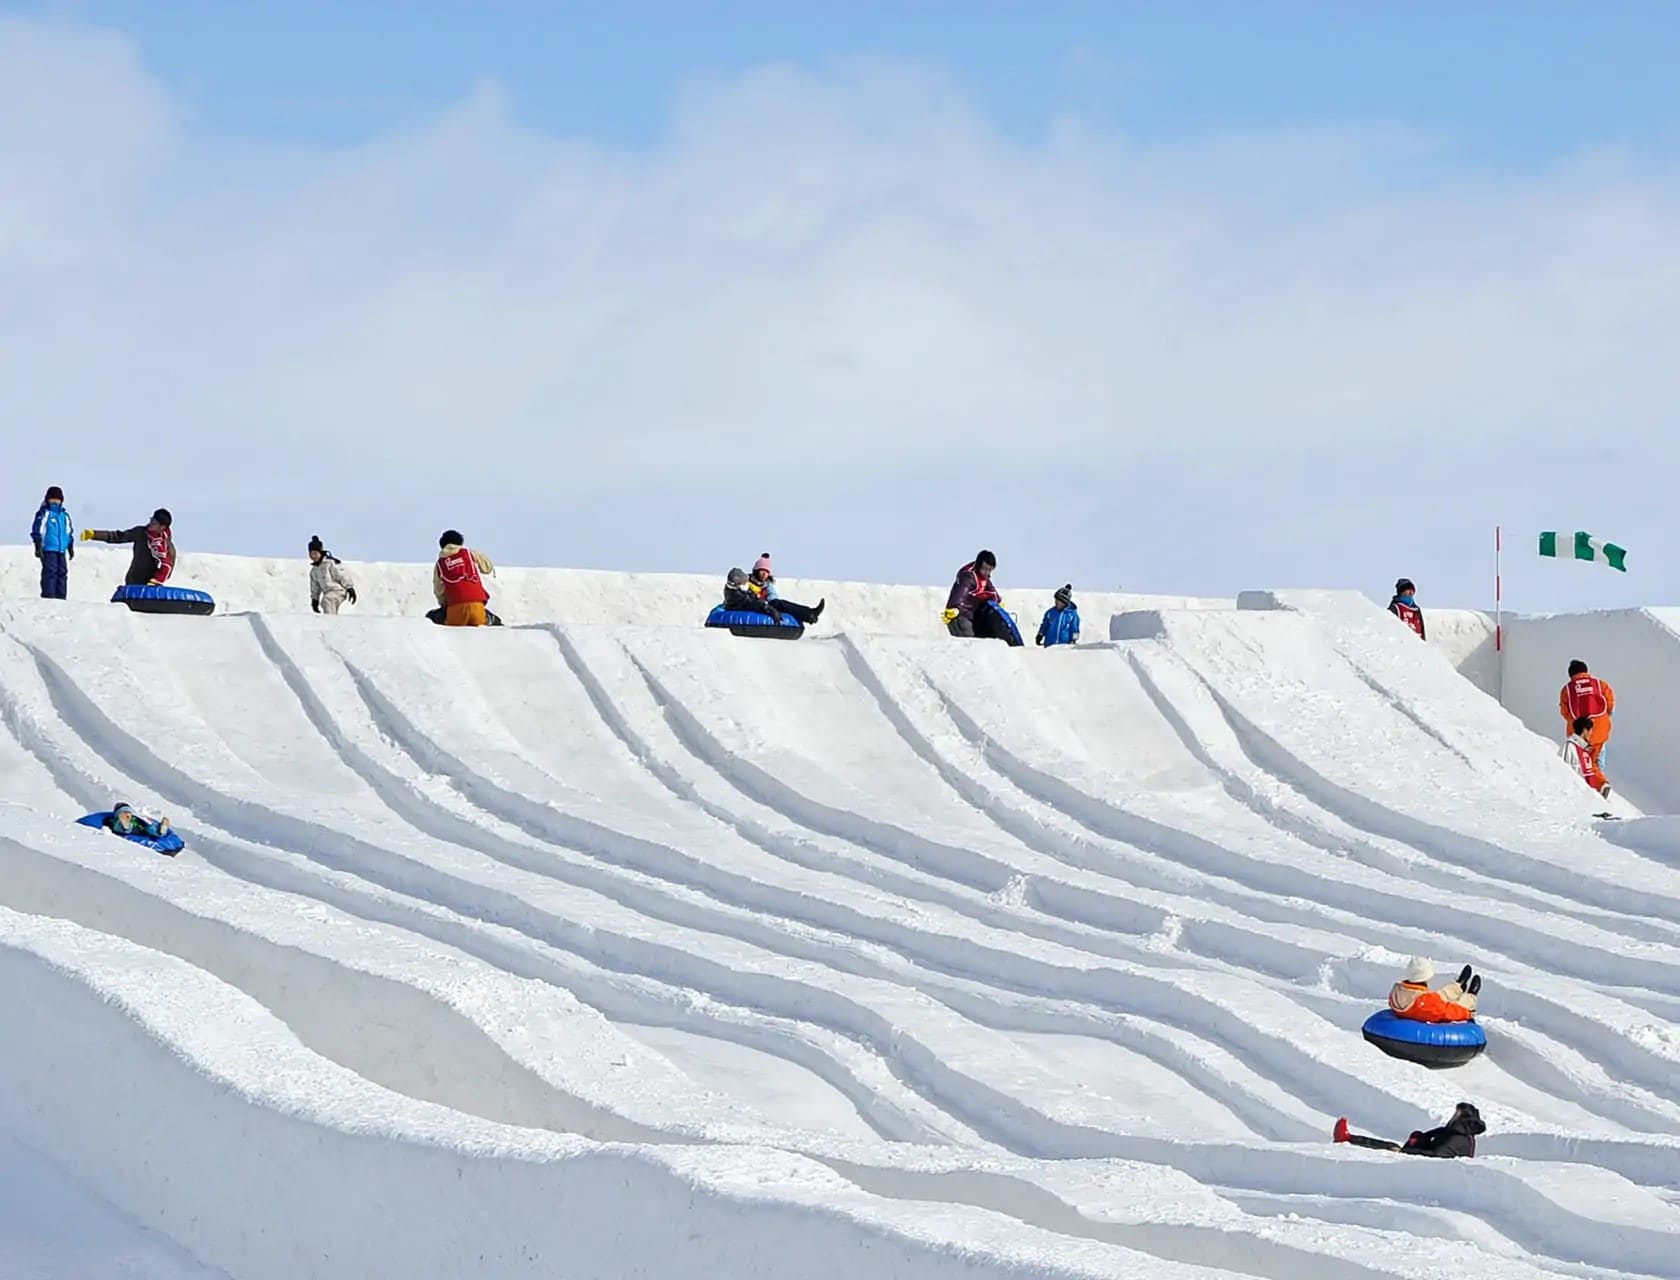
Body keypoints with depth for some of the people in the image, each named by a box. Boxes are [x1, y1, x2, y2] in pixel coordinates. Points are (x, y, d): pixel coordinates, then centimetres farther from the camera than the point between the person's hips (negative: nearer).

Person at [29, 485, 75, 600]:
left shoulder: (64, 515, 17)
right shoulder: (44, 513, -3)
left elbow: (69, 533, 25)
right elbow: (37, 531, -8)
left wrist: (71, 548, 24)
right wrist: (38, 547, -13)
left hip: (61, 551, 7)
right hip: (48, 549, -7)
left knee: (62, 573, 5)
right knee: (50, 572, -12)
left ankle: (61, 597, 10)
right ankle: (48, 597, -12)